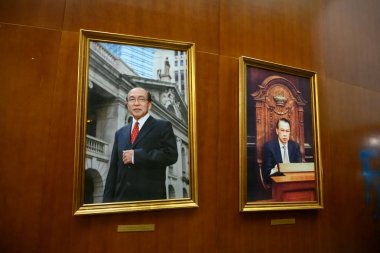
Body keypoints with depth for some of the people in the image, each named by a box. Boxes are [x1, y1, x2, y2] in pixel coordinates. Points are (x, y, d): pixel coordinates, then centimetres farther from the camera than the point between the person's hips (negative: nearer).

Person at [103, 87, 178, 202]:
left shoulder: (163, 126, 1)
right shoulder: (120, 133, 15)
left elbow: (171, 155, -14)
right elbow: (113, 168, 11)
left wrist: (136, 156, -14)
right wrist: (108, 198, 3)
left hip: (151, 197, -4)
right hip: (121, 197, 4)